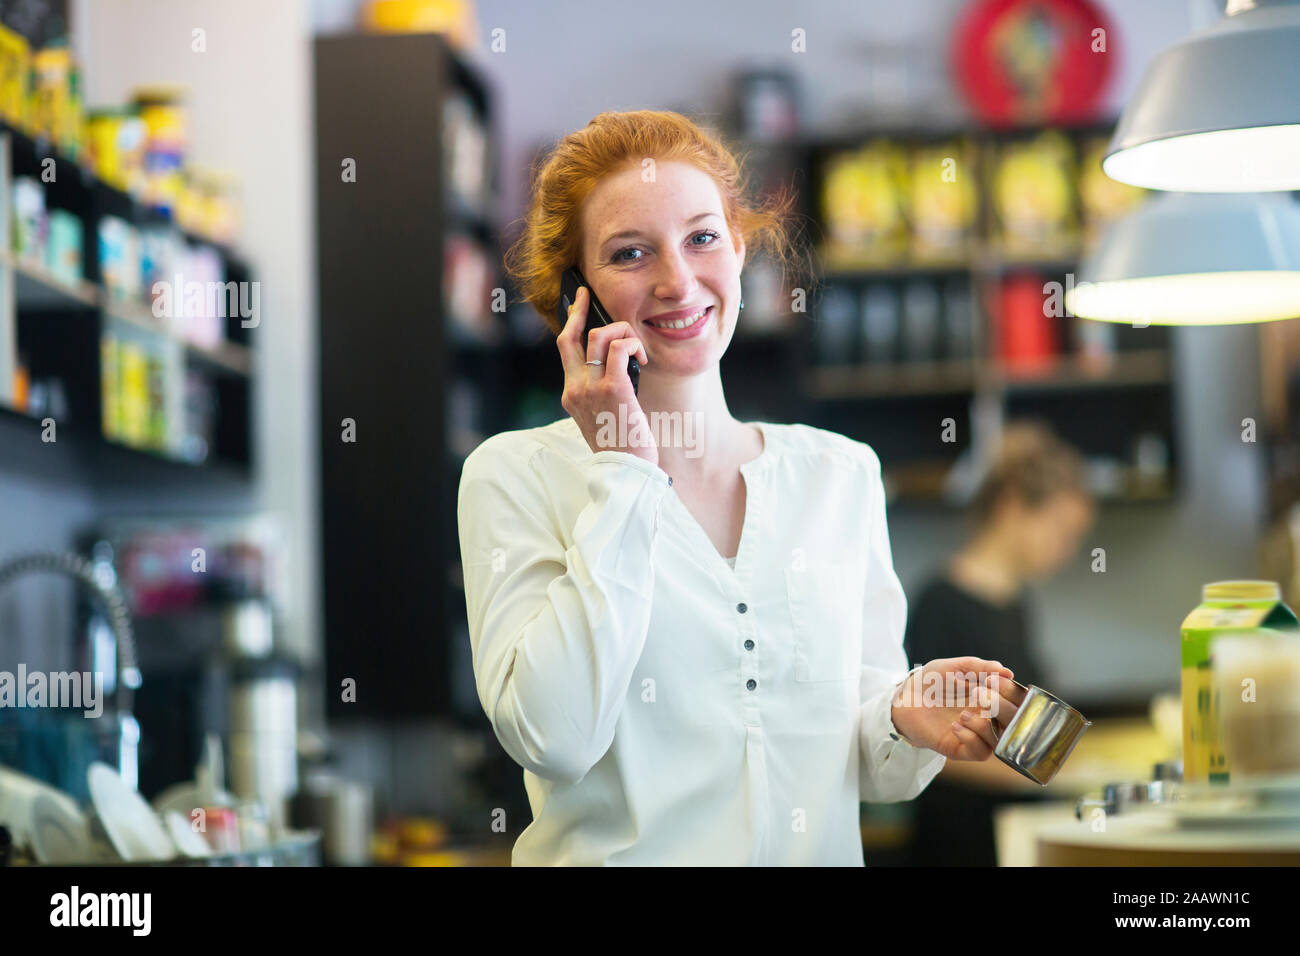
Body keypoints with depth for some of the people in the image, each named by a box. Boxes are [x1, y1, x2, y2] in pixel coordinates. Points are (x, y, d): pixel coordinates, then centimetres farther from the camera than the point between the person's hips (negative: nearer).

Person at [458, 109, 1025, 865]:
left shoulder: (842, 475, 9)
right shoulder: (515, 476, 0)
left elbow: (859, 764, 13)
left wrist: (906, 723, -7)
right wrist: (623, 471, -10)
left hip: (818, 852, 3)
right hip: (616, 856, -3)